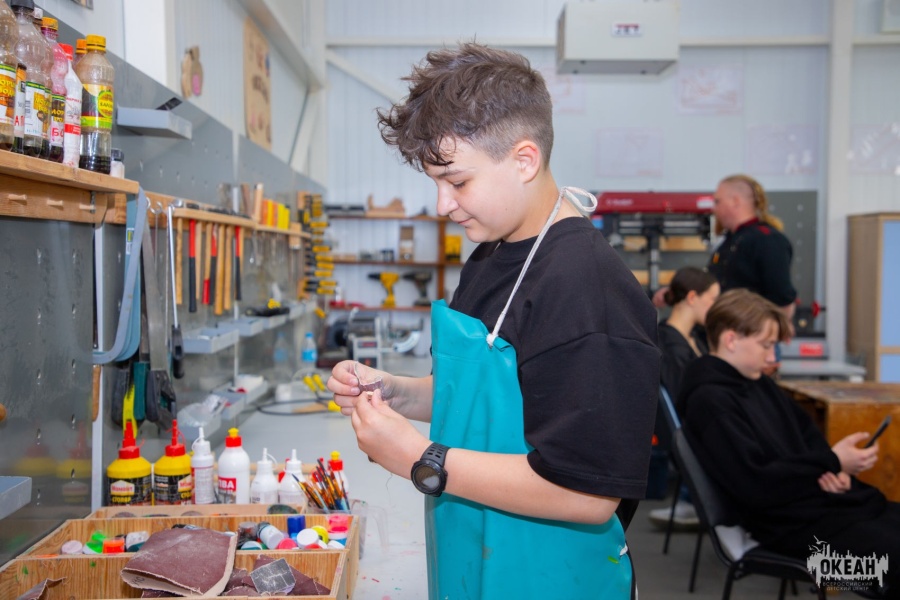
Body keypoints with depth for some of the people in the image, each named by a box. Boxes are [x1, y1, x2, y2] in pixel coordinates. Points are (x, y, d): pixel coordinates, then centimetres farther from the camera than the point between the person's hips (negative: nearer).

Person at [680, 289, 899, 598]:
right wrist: (831, 462, -17)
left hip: (836, 500, 9)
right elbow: (755, 485, -20)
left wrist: (837, 468, 0)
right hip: (795, 521, -9)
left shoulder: (760, 383, 14)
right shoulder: (710, 401, -15)